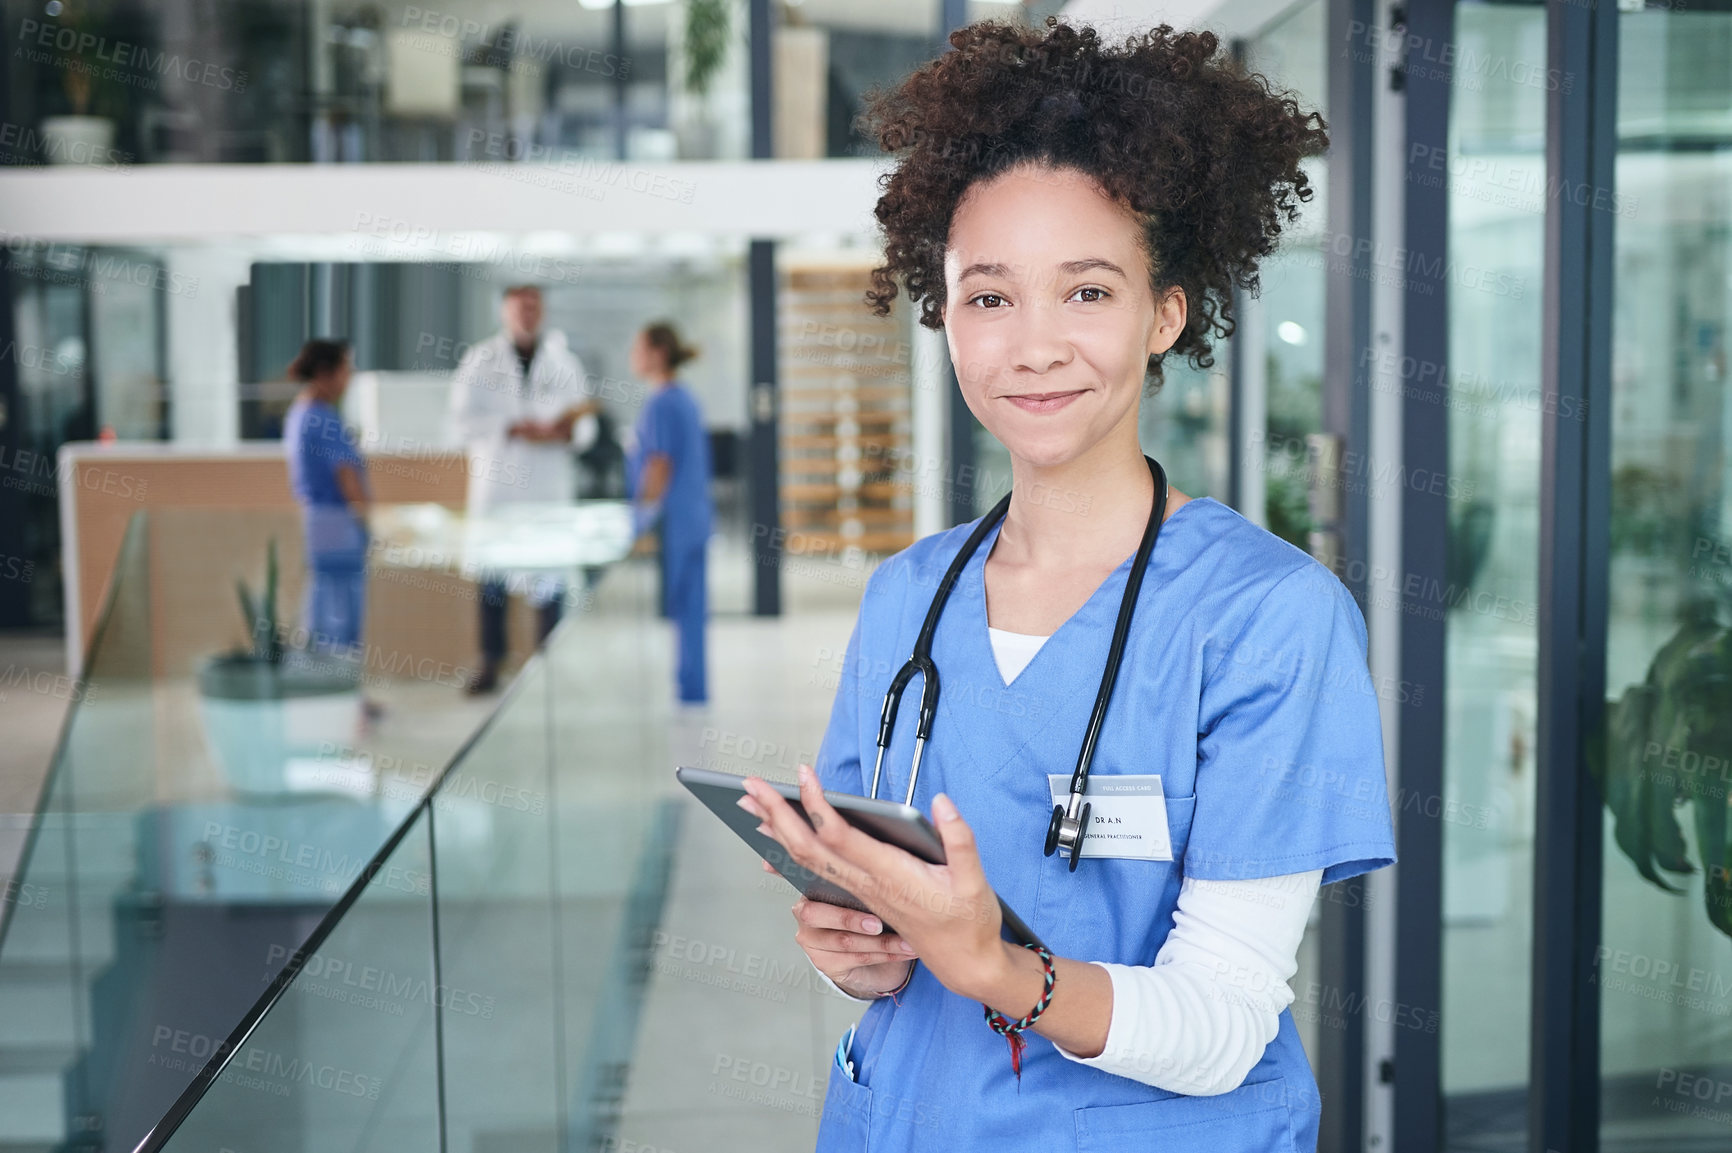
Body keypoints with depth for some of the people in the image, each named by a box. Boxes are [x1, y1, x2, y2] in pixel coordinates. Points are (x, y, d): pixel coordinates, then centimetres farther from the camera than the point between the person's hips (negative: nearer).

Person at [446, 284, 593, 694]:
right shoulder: (479, 360, 4)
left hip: (549, 489, 1)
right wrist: (514, 429, -16)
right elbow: (463, 421, -4)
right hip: (495, 487, -1)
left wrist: (565, 428, -12)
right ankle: (490, 664, 12)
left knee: (549, 583, 0)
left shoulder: (563, 360, 10)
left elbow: (581, 422, 12)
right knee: (492, 580, 3)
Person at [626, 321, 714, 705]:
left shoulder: (661, 404, -14)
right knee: (690, 608, 12)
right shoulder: (686, 399, 15)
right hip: (694, 520, 9)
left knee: (669, 609, -4)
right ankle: (693, 688, 17)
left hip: (671, 524, -9)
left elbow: (659, 468, -18)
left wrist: (643, 519, -14)